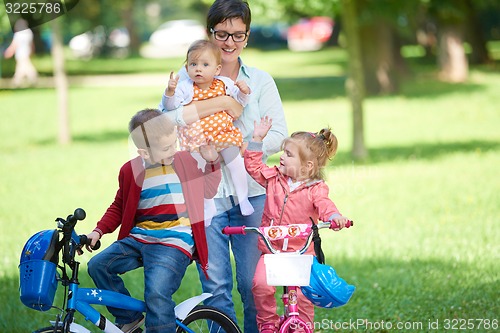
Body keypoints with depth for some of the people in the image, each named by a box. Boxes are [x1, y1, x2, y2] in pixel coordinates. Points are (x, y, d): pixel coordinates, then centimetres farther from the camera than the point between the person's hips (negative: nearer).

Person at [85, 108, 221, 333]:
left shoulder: (185, 162, 3)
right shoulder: (131, 171, 4)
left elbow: (208, 191, 14)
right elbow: (119, 207, 18)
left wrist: (212, 161, 1)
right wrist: (99, 231, 7)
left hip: (175, 243, -4)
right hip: (138, 239, 4)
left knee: (157, 293, -25)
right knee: (98, 265, -10)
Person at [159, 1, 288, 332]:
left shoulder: (260, 80, 10)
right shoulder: (189, 76, 5)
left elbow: (278, 136, 1)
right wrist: (223, 103, -16)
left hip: (251, 192, 1)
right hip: (204, 193, -1)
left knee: (254, 286, 0)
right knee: (215, 288, -2)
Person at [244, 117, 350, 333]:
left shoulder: (315, 189, -8)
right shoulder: (274, 179, 4)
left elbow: (324, 206, -23)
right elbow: (253, 166, 11)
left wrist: (335, 218, -45)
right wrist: (257, 139, 3)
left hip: (301, 253, -2)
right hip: (271, 250, 2)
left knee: (302, 294, -13)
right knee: (261, 284, -20)